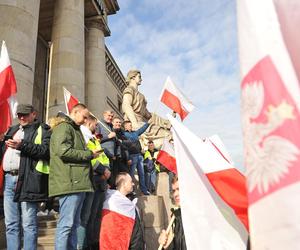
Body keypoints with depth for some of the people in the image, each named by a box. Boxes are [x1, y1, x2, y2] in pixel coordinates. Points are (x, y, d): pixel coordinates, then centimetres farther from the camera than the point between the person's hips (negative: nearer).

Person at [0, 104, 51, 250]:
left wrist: (22, 145, -19)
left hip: (28, 180, -6)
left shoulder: (43, 130, 2)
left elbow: (47, 150, -13)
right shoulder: (13, 130, 24)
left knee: (29, 224, -2)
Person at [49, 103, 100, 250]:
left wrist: (90, 155, 15)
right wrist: (89, 154, -11)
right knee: (66, 224, -6)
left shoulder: (75, 130, 26)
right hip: (70, 182, -10)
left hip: (78, 182, 10)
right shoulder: (64, 127, -6)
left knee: (74, 224, 13)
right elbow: (64, 151, -20)